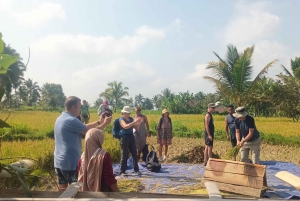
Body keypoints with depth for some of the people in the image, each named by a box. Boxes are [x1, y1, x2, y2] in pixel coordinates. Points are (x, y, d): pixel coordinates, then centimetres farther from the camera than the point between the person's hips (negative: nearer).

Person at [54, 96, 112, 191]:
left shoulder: (60, 118, 10)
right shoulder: (71, 120, -21)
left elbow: (84, 127, 13)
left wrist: (99, 122, 13)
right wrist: (105, 123, -1)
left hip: (59, 162, 9)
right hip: (70, 163, -9)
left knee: (62, 189, 15)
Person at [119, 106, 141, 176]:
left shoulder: (131, 118, 12)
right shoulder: (121, 119, -8)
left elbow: (136, 128, 13)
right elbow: (125, 126, -26)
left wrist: (137, 122, -6)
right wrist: (134, 122, -30)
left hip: (131, 137, 6)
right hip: (124, 138, -6)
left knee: (135, 154, 8)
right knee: (124, 155, -3)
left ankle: (136, 170, 18)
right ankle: (122, 171, 7)